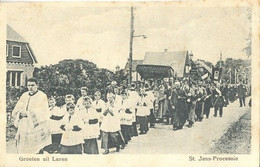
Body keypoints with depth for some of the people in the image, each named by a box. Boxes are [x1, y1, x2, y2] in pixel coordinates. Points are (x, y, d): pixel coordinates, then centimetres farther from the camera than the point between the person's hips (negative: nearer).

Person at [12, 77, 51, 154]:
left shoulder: (42, 96, -4)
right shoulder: (24, 95, 14)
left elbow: (42, 112, -14)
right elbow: (16, 110, 11)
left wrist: (28, 113, -18)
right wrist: (20, 113, -12)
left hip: (37, 127, -5)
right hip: (24, 127, 5)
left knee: (37, 151, -6)